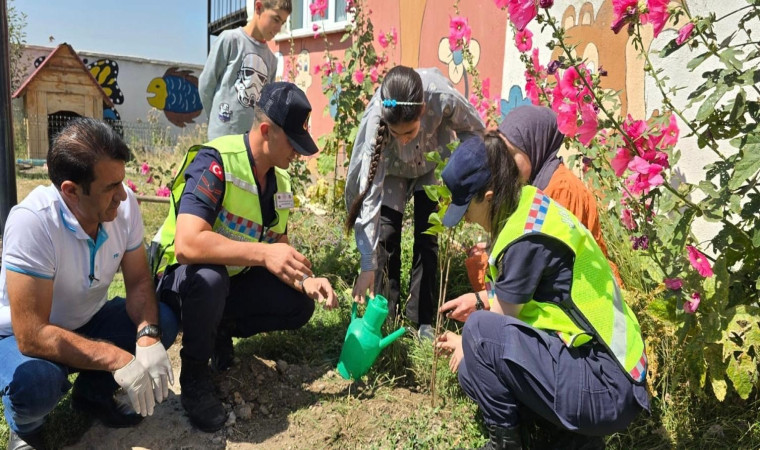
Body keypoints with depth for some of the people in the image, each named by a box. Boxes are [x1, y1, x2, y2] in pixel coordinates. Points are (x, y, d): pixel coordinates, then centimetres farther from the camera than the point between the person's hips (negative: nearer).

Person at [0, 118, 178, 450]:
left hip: (87, 321, 5)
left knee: (163, 321, -17)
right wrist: (118, 360, -39)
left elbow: (138, 281, -10)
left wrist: (148, 336, -30)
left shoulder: (124, 204, -19)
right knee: (33, 381, -36)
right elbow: (31, 335, -34)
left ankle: (93, 393, 9)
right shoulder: (31, 222, -34)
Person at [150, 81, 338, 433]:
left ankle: (220, 329, 12)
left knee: (298, 305, -9)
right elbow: (188, 244, -39)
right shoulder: (214, 162, -26)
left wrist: (305, 280, -15)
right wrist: (263, 253, -44)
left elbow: (280, 251, 5)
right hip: (184, 277, -6)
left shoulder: (280, 180, -1)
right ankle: (194, 376, -13)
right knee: (209, 278, -40)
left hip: (234, 279, 7)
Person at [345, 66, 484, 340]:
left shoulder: (443, 97, -41)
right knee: (386, 237, -9)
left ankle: (422, 319, 7)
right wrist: (368, 265, -39)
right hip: (392, 170, 0)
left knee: (427, 238, -5)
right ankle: (386, 315, 8)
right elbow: (370, 193, -39)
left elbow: (474, 130, -16)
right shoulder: (376, 119, -40)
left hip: (432, 168, 1)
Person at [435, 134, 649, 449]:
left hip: (604, 389, -10)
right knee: (475, 372, 10)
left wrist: (469, 343, 8)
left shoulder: (528, 238, -23)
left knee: (481, 332, -19)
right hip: (605, 367, 10)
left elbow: (498, 320, -10)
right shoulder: (528, 205, 5)